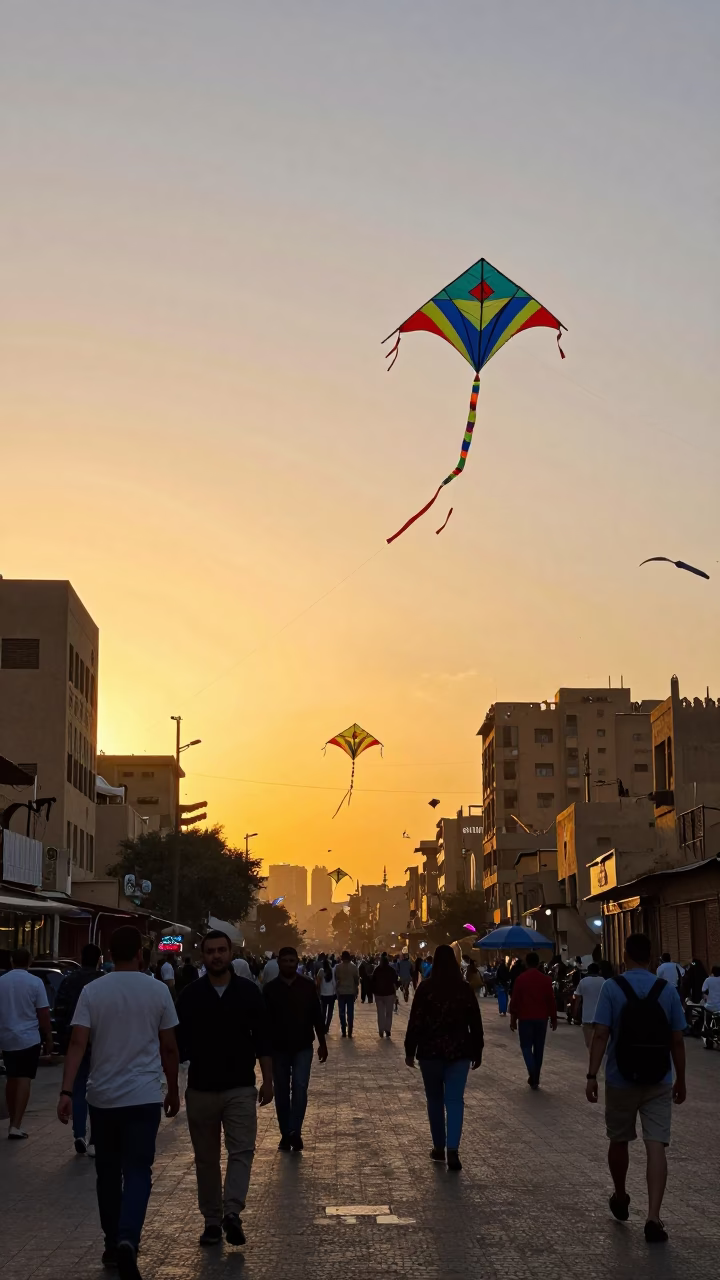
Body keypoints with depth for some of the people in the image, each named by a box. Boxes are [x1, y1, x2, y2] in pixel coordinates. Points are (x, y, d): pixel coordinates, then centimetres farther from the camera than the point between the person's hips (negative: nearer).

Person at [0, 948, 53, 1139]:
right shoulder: (35, 982, -9)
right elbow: (43, 1015, -8)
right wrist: (48, 1039, 1)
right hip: (29, 1038, -4)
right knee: (24, 1079, -2)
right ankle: (16, 1125, -11)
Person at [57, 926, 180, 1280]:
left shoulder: (92, 991, -2)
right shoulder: (157, 991, -2)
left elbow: (77, 1045, -12)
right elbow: (169, 1048, 2)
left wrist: (66, 1092, -13)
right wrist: (173, 1090, 14)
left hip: (102, 1097, 1)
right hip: (144, 1096, -1)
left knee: (108, 1173, 15)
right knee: (137, 1172, 0)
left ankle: (113, 1245, 23)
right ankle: (127, 1240, -21)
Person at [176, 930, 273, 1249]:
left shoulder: (248, 992, 1)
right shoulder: (190, 995, 0)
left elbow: (262, 1039, 5)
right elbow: (180, 1041, 3)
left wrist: (268, 1080, 3)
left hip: (240, 1087, -1)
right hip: (201, 1088, 1)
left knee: (242, 1150, -13)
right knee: (206, 1158, 6)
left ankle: (232, 1211, -18)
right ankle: (212, 1220, 14)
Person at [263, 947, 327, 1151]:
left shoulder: (308, 986, -1)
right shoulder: (270, 989, -2)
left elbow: (317, 1016, 4)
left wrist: (322, 1043, 3)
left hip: (303, 1047, -1)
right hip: (278, 1048, 1)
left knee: (299, 1088, -13)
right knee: (281, 1093, 7)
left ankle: (295, 1132, -13)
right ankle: (285, 1134, 16)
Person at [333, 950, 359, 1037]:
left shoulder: (338, 967, -5)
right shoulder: (354, 967, -4)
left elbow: (336, 979, -1)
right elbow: (357, 980, 0)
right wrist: (356, 991, 11)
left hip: (341, 992, 0)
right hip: (351, 992, 0)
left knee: (342, 1013, 8)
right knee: (350, 1013, 4)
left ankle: (343, 1032, 5)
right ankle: (350, 1032, 2)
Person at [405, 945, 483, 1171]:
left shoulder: (426, 987, -6)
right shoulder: (464, 988, 0)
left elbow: (415, 1021, -7)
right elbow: (475, 1023, 4)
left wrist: (410, 1050, 0)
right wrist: (477, 1051, 13)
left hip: (430, 1050, -1)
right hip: (459, 1051, 1)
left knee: (435, 1099, 13)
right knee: (455, 1100, 0)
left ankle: (439, 1147, 19)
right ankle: (452, 1150, -13)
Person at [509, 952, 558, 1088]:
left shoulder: (520, 979, -6)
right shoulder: (546, 979, -1)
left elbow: (515, 1000, -6)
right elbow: (551, 1000, 1)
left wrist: (513, 1019, 2)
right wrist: (553, 1019, 10)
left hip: (525, 1018, -2)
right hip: (541, 1018, 2)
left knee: (526, 1046, 6)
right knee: (539, 1048, 11)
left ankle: (532, 1074, -16)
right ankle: (535, 1079, 14)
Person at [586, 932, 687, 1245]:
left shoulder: (612, 988, -7)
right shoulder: (667, 990, -1)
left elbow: (601, 1035, -13)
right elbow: (677, 1041, 0)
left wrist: (591, 1075, -9)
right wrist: (681, 1080, 11)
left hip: (621, 1080, -1)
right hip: (659, 1082, 1)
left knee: (618, 1141, 19)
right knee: (656, 1147, -3)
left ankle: (620, 1199, 37)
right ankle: (653, 1217, -13)